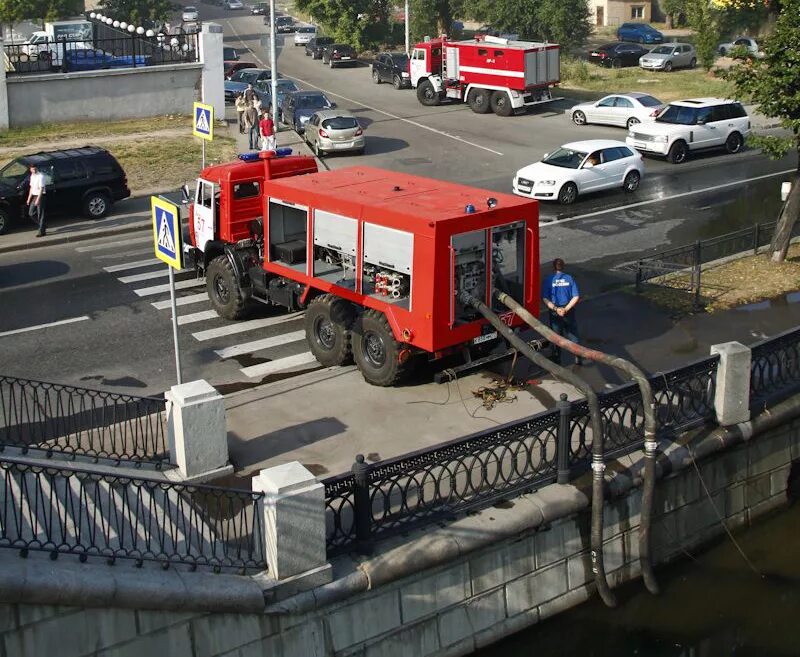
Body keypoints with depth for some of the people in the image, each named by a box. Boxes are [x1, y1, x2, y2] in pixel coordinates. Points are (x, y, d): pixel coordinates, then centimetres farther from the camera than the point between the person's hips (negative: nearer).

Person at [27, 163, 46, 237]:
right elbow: (31, 187, 17)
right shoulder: (32, 176, 11)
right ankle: (42, 226, 22)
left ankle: (42, 231, 2)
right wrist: (29, 198, 15)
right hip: (34, 196, 9)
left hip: (40, 196, -8)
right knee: (31, 213, 9)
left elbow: (41, 188, -19)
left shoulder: (40, 176, -15)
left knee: (40, 214, -4)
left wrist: (38, 199, -23)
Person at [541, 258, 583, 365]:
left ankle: (557, 360, 22)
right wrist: (566, 309, -12)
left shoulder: (548, 280, -8)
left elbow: (545, 299, -14)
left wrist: (556, 309, -16)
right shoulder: (570, 279, -4)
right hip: (569, 312, 1)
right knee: (573, 333, 15)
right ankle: (579, 359, 20)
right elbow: (576, 297, -9)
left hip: (554, 312, -1)